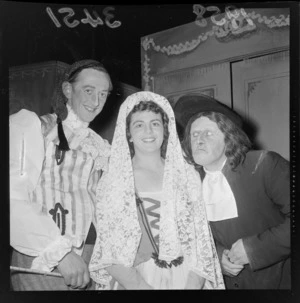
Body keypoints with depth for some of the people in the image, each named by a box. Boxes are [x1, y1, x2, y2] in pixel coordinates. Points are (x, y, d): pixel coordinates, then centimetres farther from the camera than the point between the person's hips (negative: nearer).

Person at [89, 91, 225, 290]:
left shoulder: (187, 175, 0)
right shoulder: (113, 182, -5)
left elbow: (201, 239, -1)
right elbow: (107, 252, -7)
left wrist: (193, 284, -15)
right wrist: (141, 286, -20)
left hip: (184, 279, 2)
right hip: (133, 282, -1)